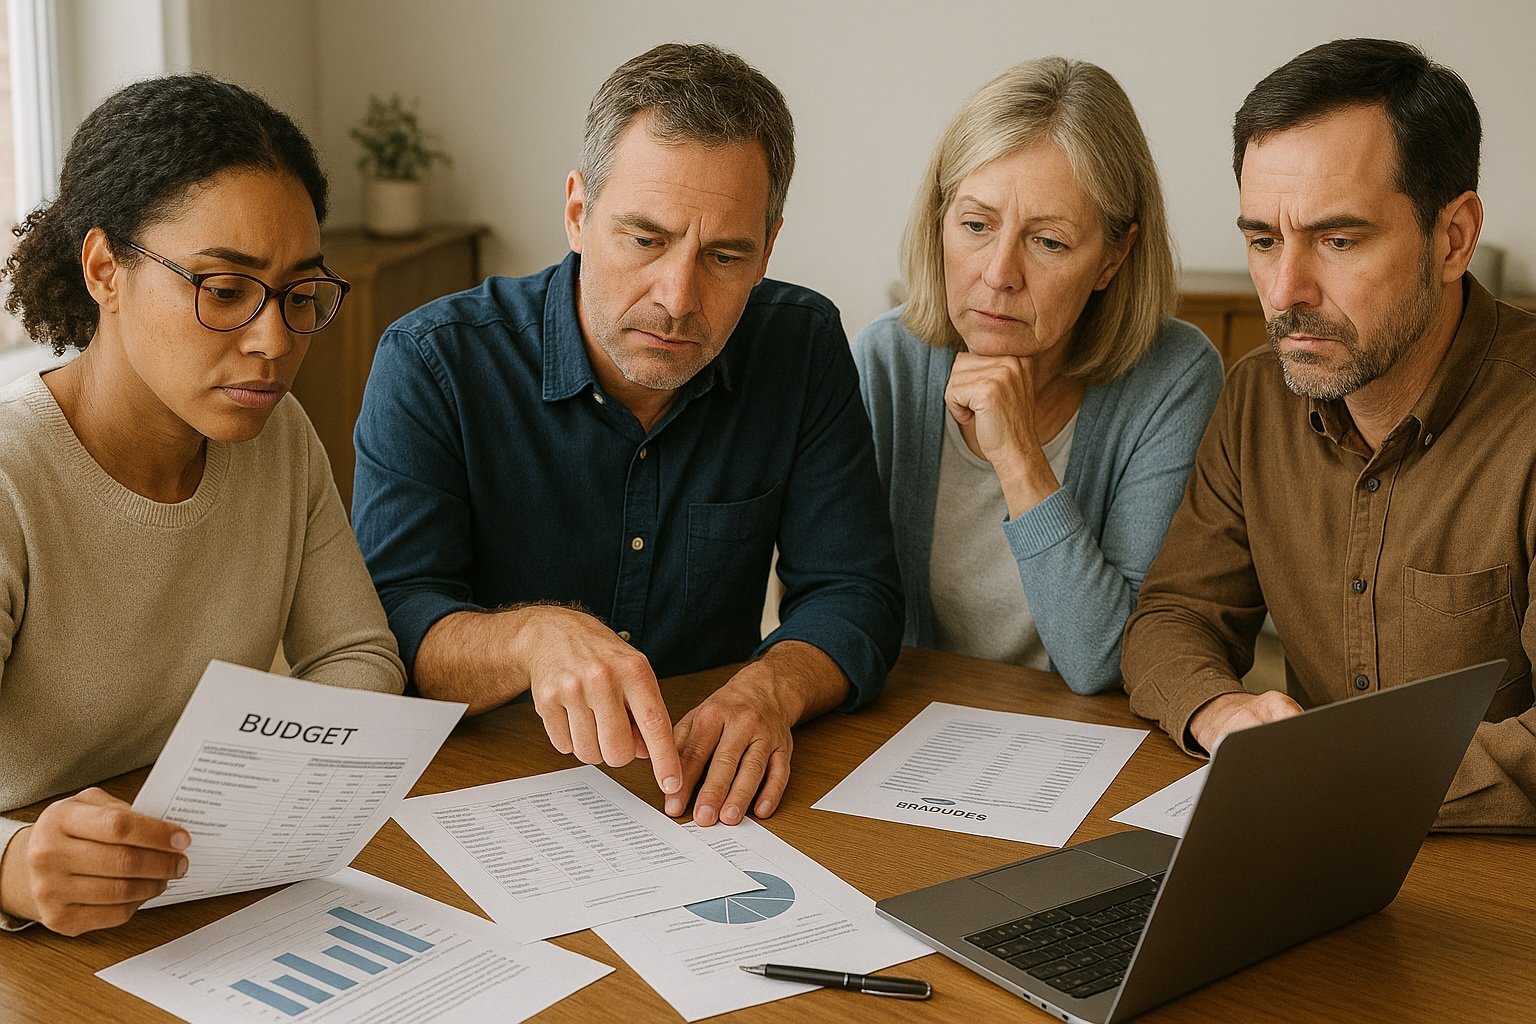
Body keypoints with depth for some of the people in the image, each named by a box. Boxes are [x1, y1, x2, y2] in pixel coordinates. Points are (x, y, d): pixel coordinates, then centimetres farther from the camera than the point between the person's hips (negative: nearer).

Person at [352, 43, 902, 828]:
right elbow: (391, 619, -16)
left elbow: (852, 593, -2)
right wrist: (535, 636, -38)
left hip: (710, 806, 2)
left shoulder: (804, 347, -2)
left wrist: (770, 689, -24)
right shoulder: (432, 363, -11)